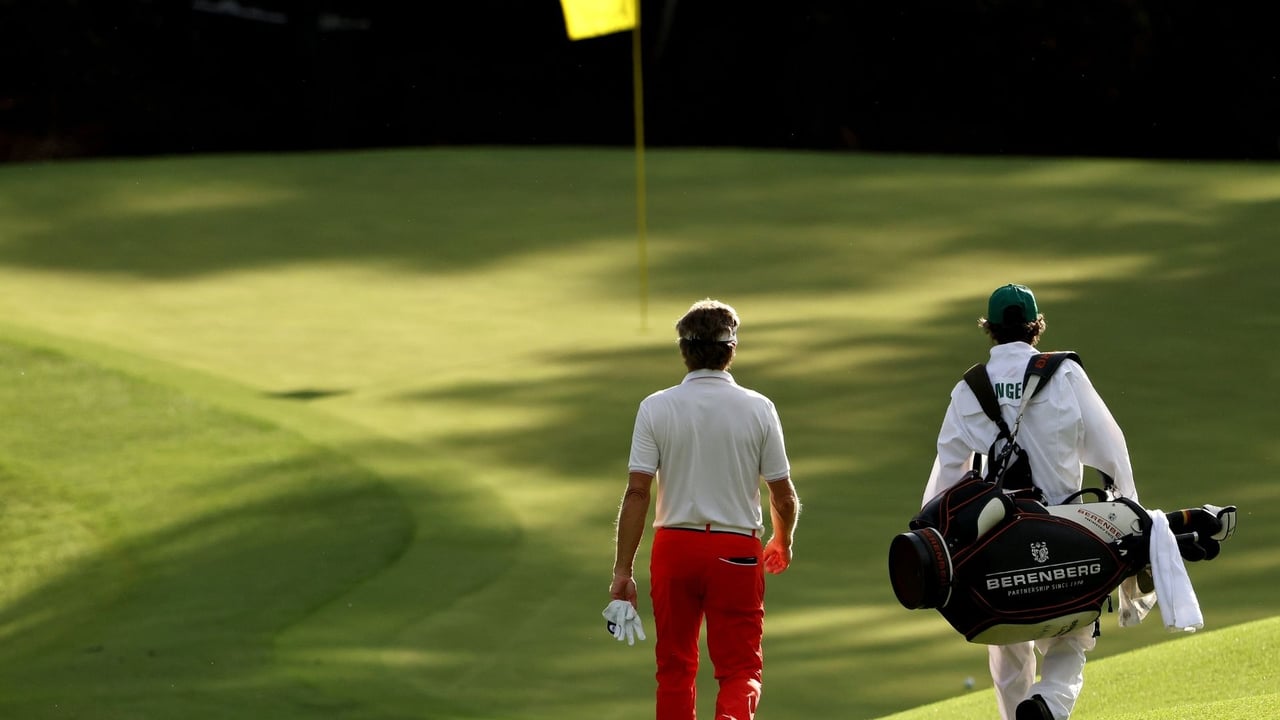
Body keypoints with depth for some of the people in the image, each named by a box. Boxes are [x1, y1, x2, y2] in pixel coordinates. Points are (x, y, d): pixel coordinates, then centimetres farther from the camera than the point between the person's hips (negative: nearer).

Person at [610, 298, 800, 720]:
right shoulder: (758, 409, -3)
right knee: (740, 667, 2)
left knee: (675, 666, 14)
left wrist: (623, 570, -5)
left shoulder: (656, 408, -4)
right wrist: (782, 543, 21)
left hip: (675, 545, 1)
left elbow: (637, 493, -8)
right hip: (737, 550, -1)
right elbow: (784, 496, 1)